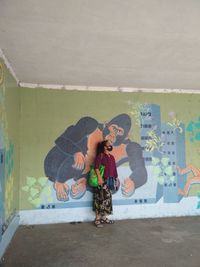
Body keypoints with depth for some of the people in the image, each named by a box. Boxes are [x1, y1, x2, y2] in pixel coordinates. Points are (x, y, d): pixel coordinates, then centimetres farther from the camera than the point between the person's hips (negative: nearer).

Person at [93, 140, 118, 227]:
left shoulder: (112, 157, 17)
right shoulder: (100, 155, -6)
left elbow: (114, 169, 19)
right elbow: (96, 167, -15)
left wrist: (116, 178, 16)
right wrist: (99, 177, -25)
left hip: (110, 181, 8)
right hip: (103, 181, -8)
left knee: (107, 199, 11)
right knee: (101, 199, -6)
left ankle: (104, 218, 22)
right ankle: (97, 219, 0)